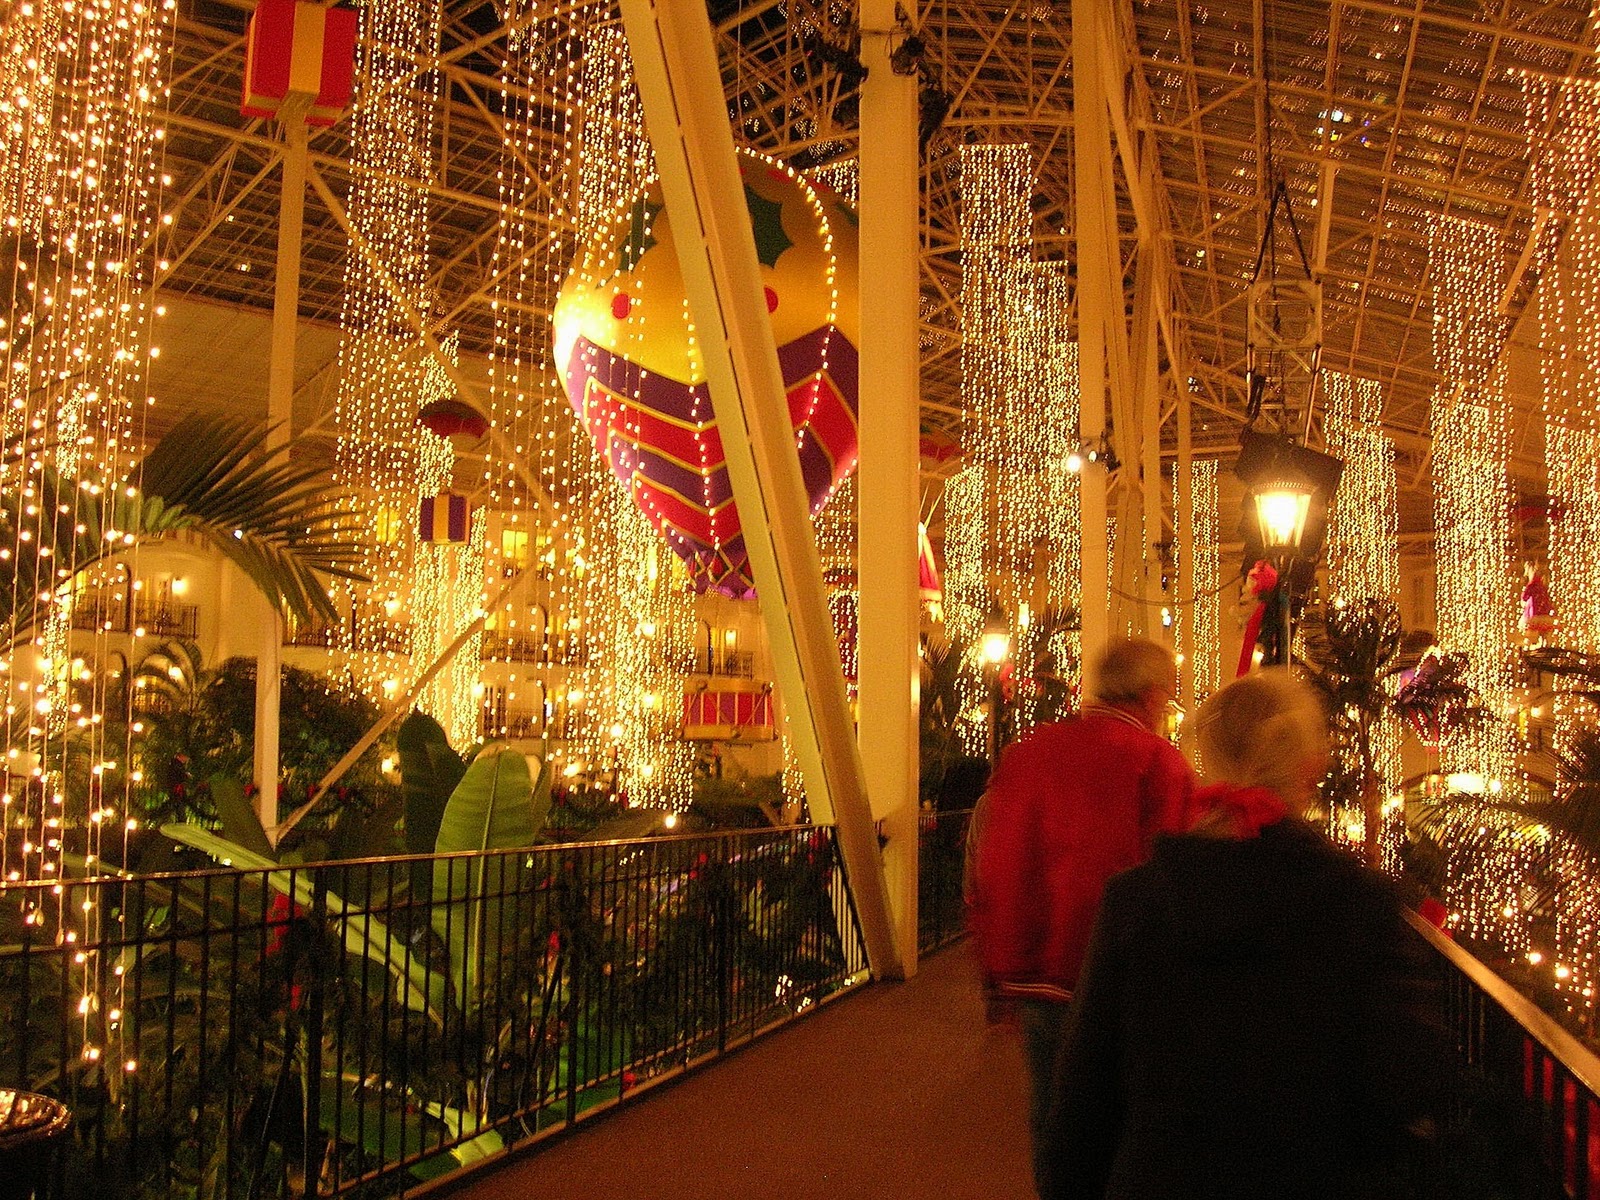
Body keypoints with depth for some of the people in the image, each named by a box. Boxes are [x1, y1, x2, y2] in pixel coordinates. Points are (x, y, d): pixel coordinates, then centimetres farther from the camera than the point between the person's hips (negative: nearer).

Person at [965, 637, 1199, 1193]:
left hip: (1032, 981, 5)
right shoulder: (1161, 763, -10)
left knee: (1052, 1115, 16)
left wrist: (999, 978, 17)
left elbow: (986, 876, 9)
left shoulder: (1023, 754, 5)